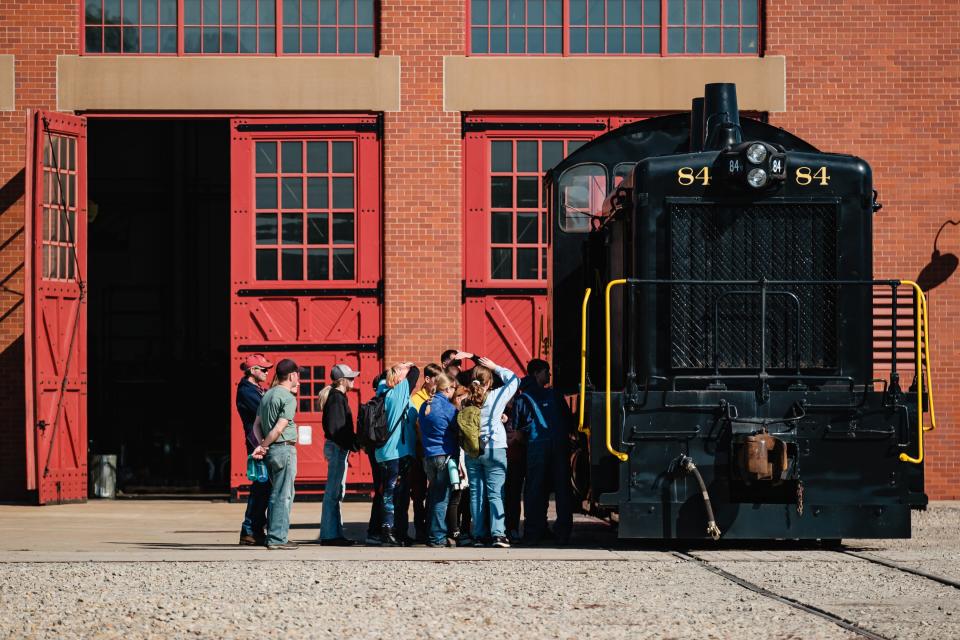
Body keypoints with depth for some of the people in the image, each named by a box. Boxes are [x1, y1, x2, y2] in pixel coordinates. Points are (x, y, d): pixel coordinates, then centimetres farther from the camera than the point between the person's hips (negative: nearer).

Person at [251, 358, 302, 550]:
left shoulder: (267, 395, 14)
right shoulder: (289, 398, -12)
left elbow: (257, 424, 11)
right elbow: (279, 428, -18)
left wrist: (261, 444, -2)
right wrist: (263, 446, -10)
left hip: (270, 450, 8)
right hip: (285, 449, -8)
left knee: (275, 494, 15)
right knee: (284, 495, -5)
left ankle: (273, 536, 17)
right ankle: (278, 538, -6)